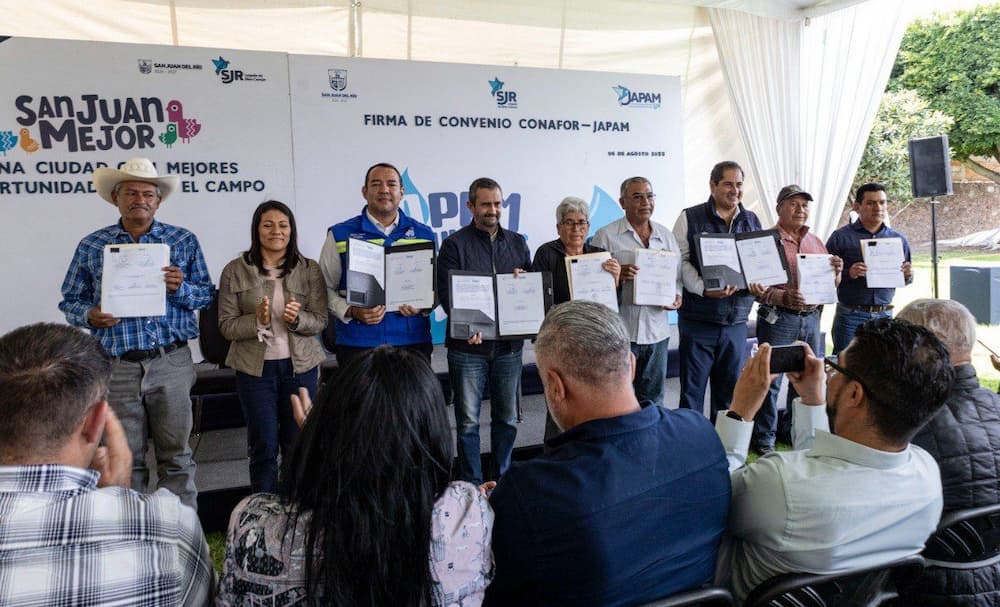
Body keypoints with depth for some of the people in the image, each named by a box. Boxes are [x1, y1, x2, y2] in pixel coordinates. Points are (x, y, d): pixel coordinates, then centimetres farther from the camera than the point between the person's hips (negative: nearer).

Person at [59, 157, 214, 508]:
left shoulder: (184, 241, 5)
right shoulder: (90, 247, 7)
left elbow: (208, 295, 5)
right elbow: (70, 301, 10)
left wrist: (181, 287, -16)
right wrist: (90, 315, -11)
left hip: (171, 363, -1)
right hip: (116, 367, 1)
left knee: (176, 455, 7)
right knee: (126, 459, 11)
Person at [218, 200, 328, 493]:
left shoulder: (310, 270, 2)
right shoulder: (235, 271, 0)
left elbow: (320, 320, -1)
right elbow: (226, 326, -2)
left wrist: (297, 319, -21)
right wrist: (257, 320, -21)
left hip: (300, 366, 1)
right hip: (255, 368, -1)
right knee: (263, 447, 6)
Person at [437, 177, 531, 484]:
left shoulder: (517, 243, 12)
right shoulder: (455, 244, -1)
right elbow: (446, 292, -9)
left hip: (508, 343, 4)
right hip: (469, 344, -4)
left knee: (507, 417, 12)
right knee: (468, 420, 4)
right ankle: (471, 484, 17)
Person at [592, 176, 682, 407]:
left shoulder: (666, 235, 14)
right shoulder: (606, 236, -2)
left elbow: (677, 274, 19)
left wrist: (677, 296, 0)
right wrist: (617, 275, -23)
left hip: (657, 330, 5)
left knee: (653, 398, 13)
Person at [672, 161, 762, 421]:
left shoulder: (752, 221, 12)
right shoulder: (690, 218, -2)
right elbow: (680, 260, -8)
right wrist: (704, 289, -22)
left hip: (736, 321, 4)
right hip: (698, 319, -4)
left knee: (729, 393, 12)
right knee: (692, 391, 2)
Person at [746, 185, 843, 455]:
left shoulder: (816, 243, 16)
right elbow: (756, 287, -11)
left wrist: (836, 272, 0)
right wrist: (783, 297, -27)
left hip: (811, 318, 6)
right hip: (778, 319, -6)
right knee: (770, 380, -3)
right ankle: (764, 440, 8)